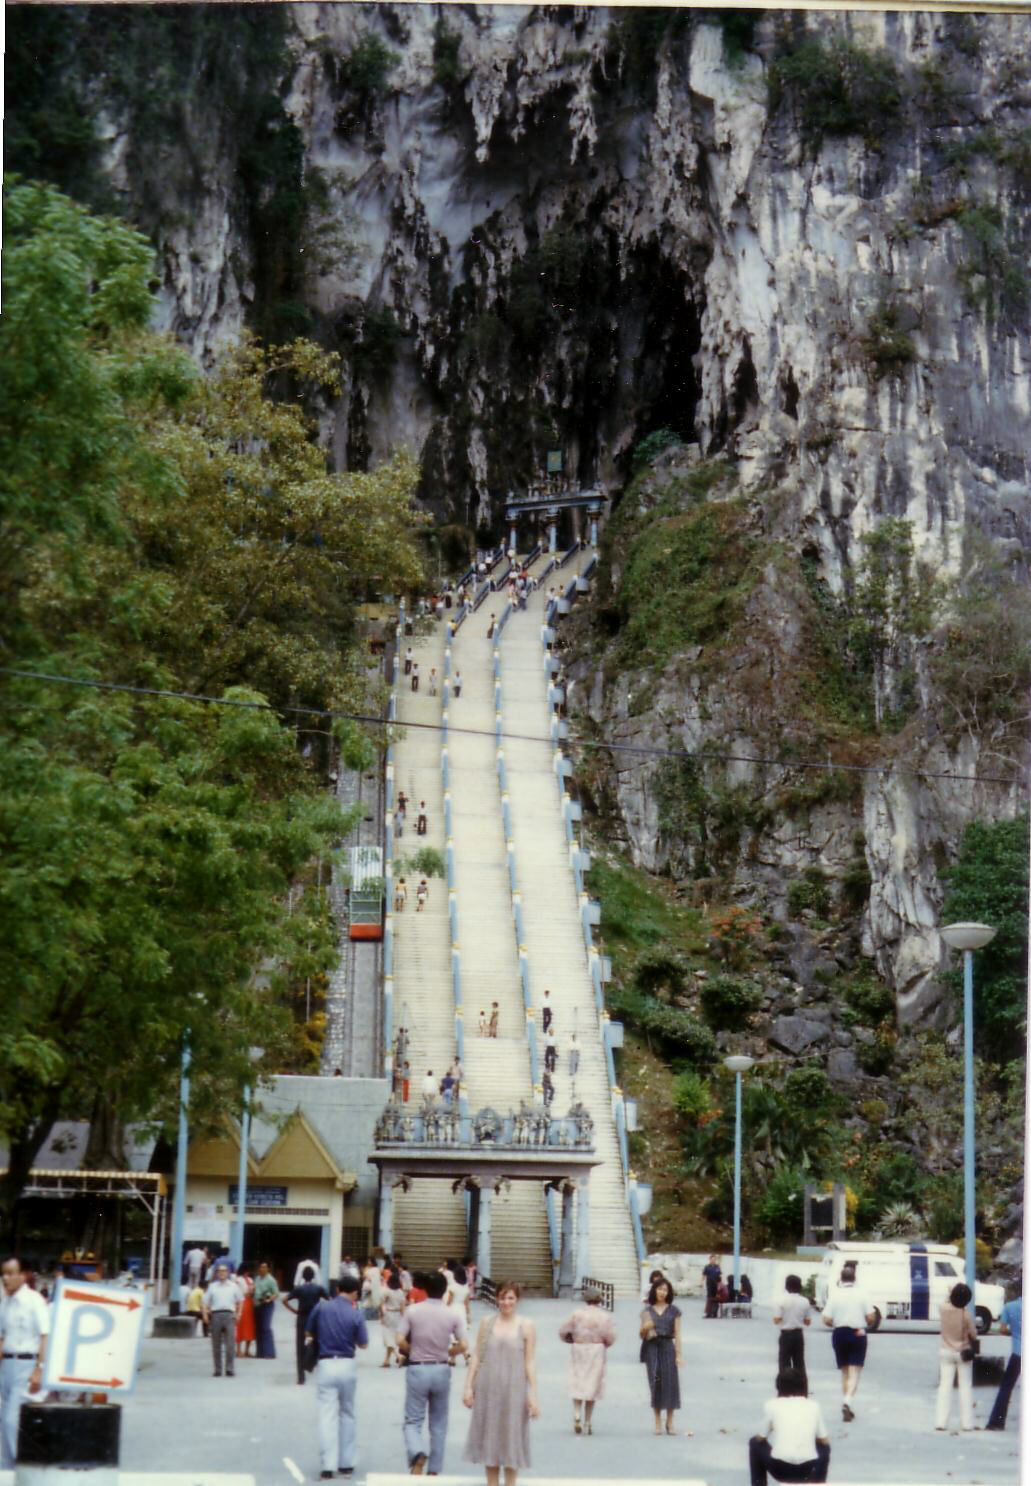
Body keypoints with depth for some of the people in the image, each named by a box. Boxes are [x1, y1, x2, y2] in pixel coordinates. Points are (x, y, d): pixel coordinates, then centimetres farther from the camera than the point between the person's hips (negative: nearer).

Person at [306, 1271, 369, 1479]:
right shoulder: (356, 1315, -8)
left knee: (327, 1416, -1)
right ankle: (346, 1463, 20)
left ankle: (328, 1465, -9)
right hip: (347, 1366, 0)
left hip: (326, 1365, 0)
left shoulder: (321, 1307, -4)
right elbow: (363, 1344, 0)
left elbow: (308, 1333, 8)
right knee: (347, 1415, 16)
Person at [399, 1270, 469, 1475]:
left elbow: (400, 1341, -12)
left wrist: (412, 1352, 7)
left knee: (413, 1420, 5)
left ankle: (417, 1454, -24)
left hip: (417, 1369, -1)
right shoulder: (453, 1315, -5)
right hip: (441, 1370, 1)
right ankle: (434, 1470, 15)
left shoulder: (412, 1311, -7)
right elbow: (463, 1345, -7)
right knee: (438, 1424, 14)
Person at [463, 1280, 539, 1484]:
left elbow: (530, 1362, -2)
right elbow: (477, 1356, 7)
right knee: (489, 1436, 6)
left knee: (511, 1437, 2)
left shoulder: (526, 1327, -1)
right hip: (488, 1388, 2)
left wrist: (533, 1395, -6)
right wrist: (469, 1386, 3)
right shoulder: (487, 1323, 5)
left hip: (514, 1389, -2)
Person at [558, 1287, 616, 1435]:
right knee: (592, 1385, 6)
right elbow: (610, 1336, -11)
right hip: (597, 1351, -1)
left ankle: (576, 1415, -13)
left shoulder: (577, 1314, 0)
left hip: (578, 1350, 1)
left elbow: (563, 1332, -2)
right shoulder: (604, 1316, -2)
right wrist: (603, 1344, 10)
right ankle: (587, 1422, 7)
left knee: (577, 1384, 8)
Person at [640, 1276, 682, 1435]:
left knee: (670, 1382, -5)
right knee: (655, 1382, 0)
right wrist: (645, 1328, -13)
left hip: (668, 1346, -1)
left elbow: (677, 1334, 3)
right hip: (651, 1347, 1)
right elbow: (642, 1335, 10)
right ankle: (657, 1423, 6)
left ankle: (670, 1422, 3)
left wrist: (678, 1355, -4)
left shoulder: (673, 1311, 6)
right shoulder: (647, 1311, 9)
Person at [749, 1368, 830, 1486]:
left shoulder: (771, 1404, 6)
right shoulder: (813, 1405, 11)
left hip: (779, 1469, -2)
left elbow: (761, 1438, 15)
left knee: (755, 1443, 29)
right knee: (824, 1447, 35)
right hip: (808, 1470, 2)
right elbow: (824, 1440, 18)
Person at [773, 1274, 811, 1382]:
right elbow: (807, 1322, 6)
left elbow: (776, 1320, -13)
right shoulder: (804, 1301, -1)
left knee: (784, 1364, 3)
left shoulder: (781, 1301, -11)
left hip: (786, 1334, -3)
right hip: (799, 1334, 3)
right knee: (800, 1363, 12)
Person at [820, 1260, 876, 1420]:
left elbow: (827, 1320, -8)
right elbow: (871, 1317, -7)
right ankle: (847, 1402, -21)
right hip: (858, 1334, -2)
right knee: (855, 1372, -1)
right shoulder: (861, 1294, -7)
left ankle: (846, 1405, 19)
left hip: (839, 1334, 2)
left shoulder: (834, 1295, -5)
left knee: (844, 1372, 17)